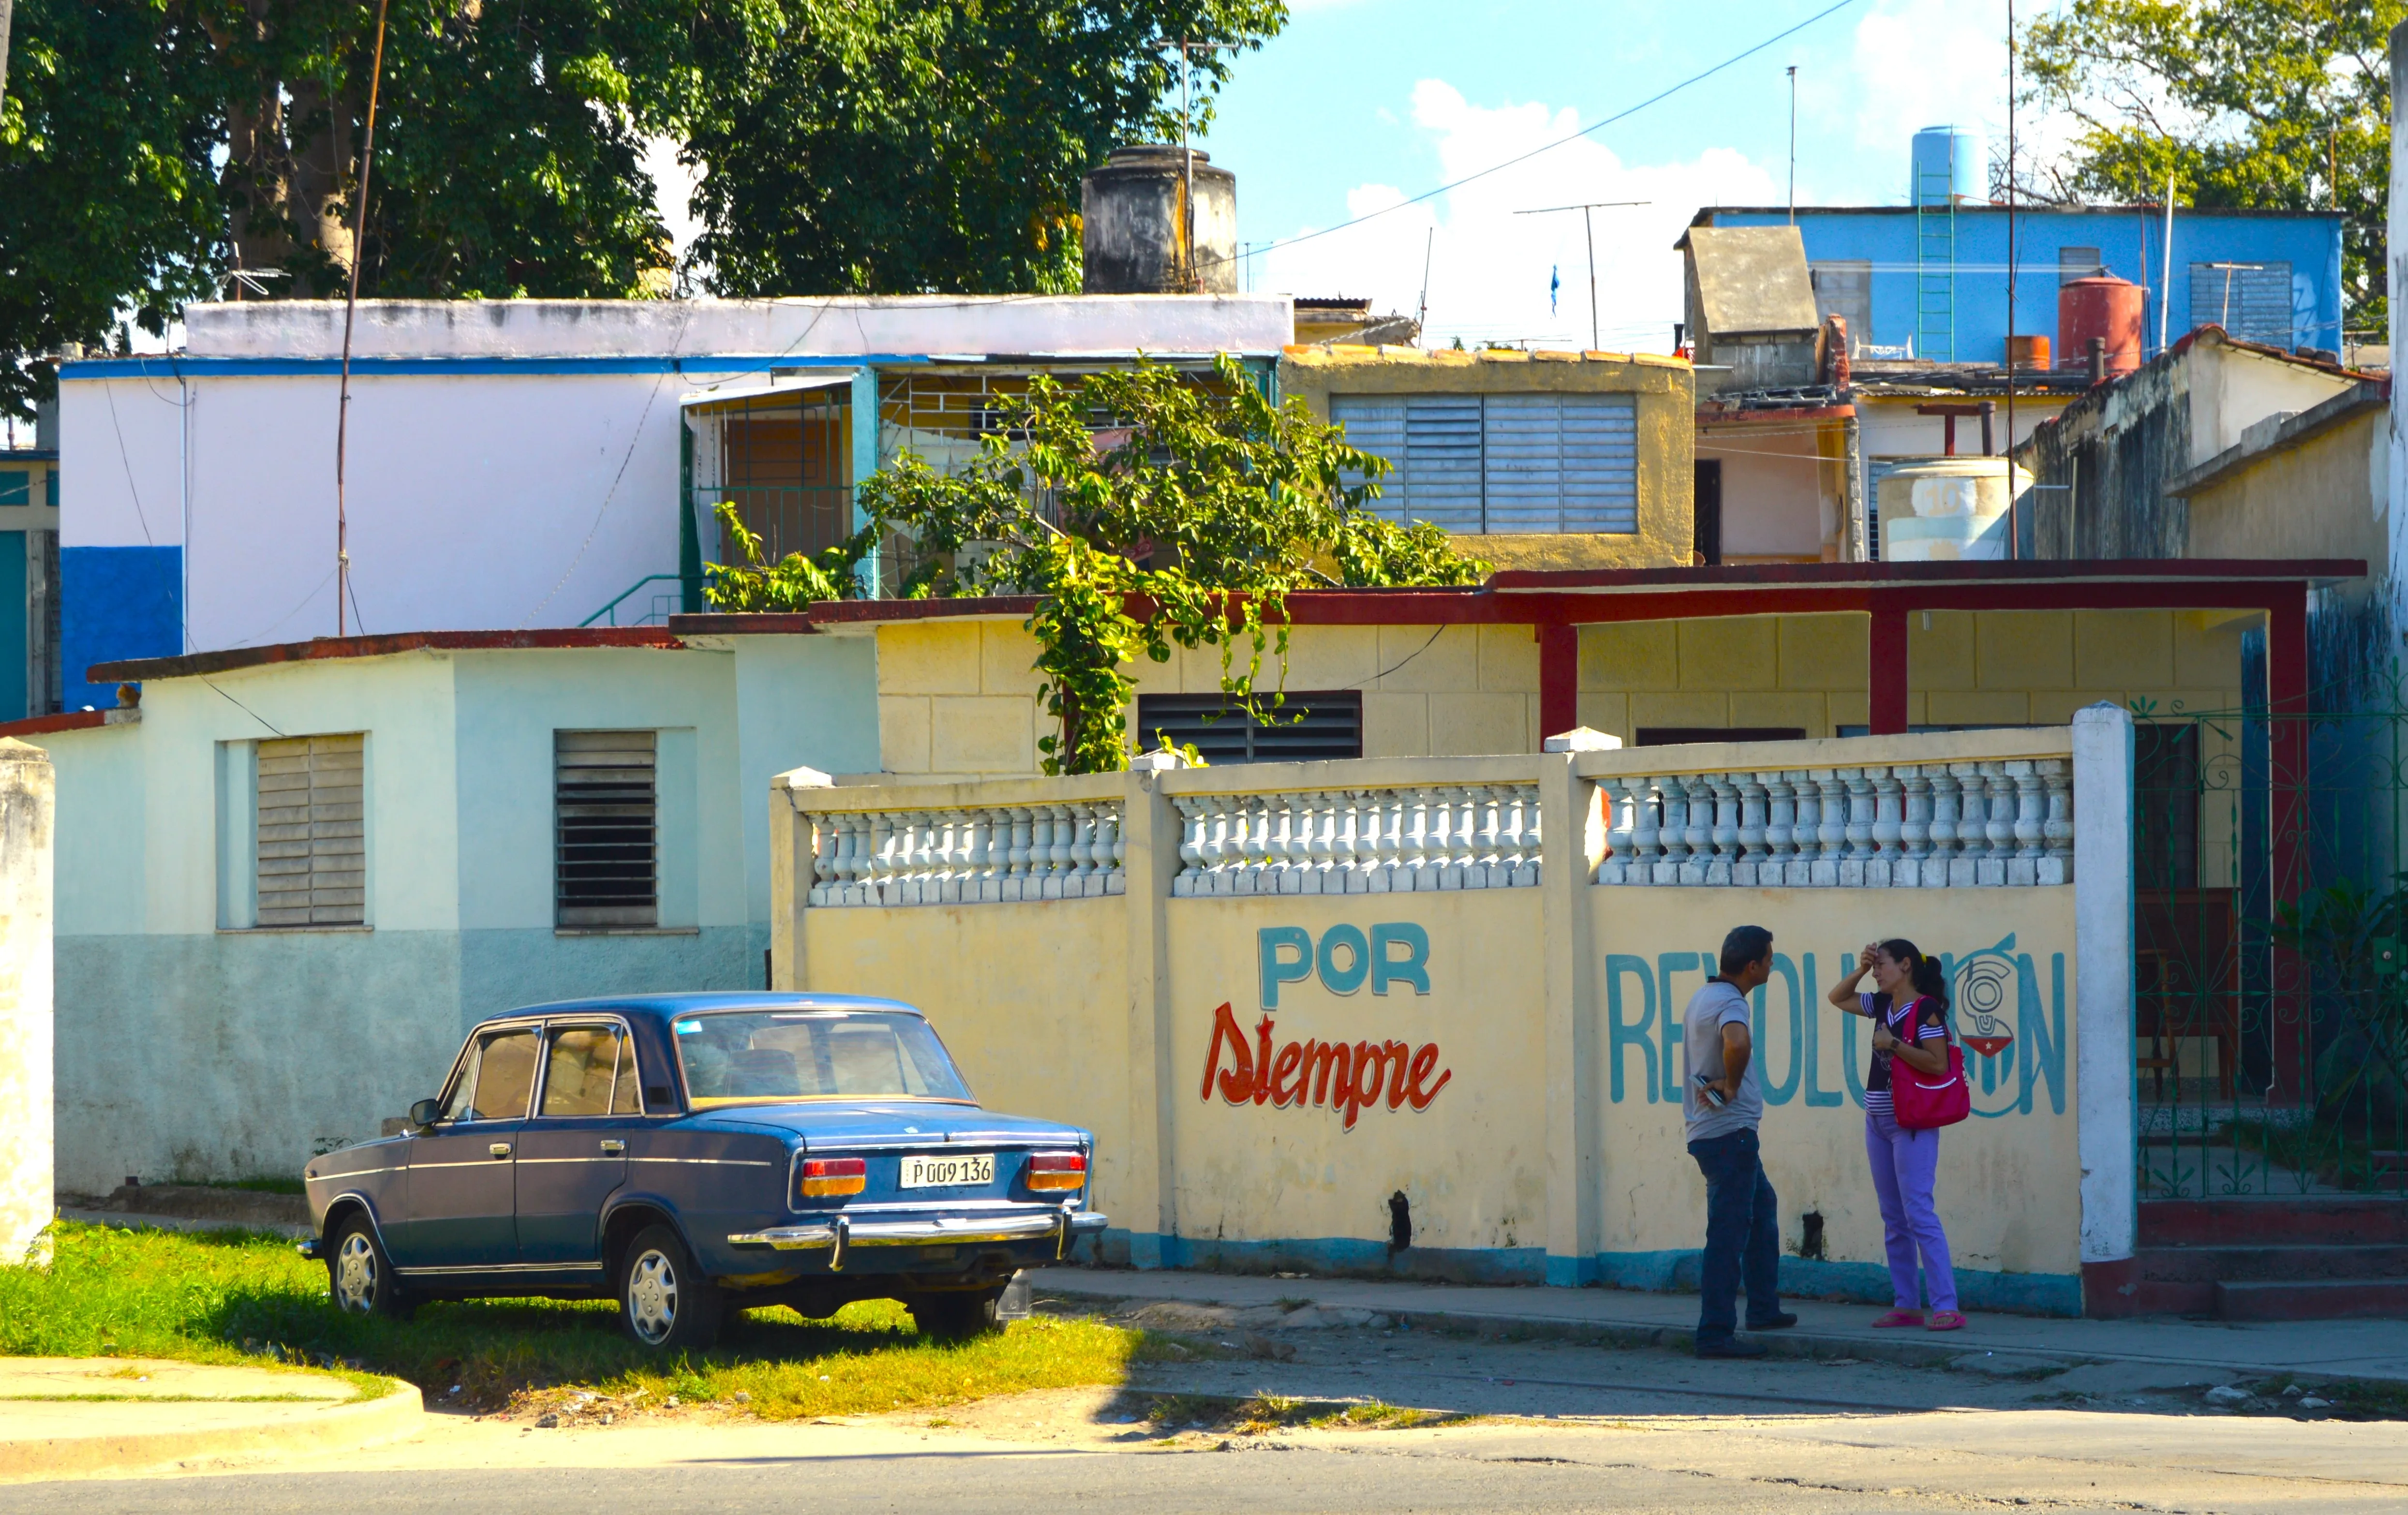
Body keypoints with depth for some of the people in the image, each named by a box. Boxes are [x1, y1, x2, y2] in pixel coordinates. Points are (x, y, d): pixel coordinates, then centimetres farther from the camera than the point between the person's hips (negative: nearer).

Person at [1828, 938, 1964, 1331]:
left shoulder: (1926, 1009, -11)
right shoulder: (1883, 1005, 11)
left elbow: (1938, 1063, -18)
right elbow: (1838, 998, 22)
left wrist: (1893, 1044, -18)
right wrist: (1861, 969, 7)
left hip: (1911, 1125, -9)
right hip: (1878, 1121, 9)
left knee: (1918, 1213, -14)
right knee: (1893, 1219, 9)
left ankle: (1946, 1308, -17)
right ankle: (1906, 1306, 13)